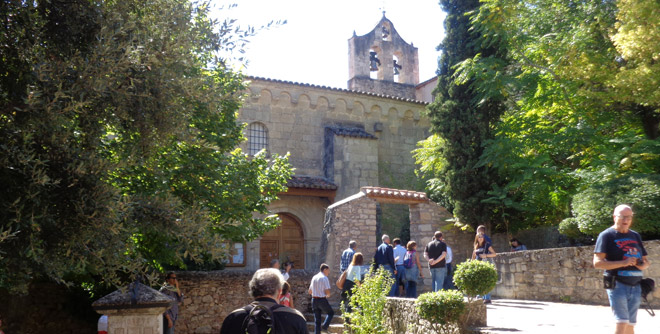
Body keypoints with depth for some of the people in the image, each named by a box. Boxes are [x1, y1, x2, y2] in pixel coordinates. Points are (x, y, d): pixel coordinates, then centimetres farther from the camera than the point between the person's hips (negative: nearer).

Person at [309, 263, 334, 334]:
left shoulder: (314, 277, 10)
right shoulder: (324, 278, -10)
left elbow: (310, 291, 14)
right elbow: (328, 292, -15)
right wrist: (327, 296, 6)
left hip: (314, 299, 6)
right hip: (322, 299, -6)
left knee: (317, 319, 10)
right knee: (331, 313, 15)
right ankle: (324, 326, -3)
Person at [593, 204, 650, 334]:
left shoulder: (635, 236, 17)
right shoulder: (607, 235, -3)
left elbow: (646, 261, 23)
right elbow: (597, 263, -12)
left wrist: (643, 264, -2)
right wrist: (623, 262, -21)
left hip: (635, 286, 6)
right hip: (617, 285, -6)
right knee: (622, 323, -14)